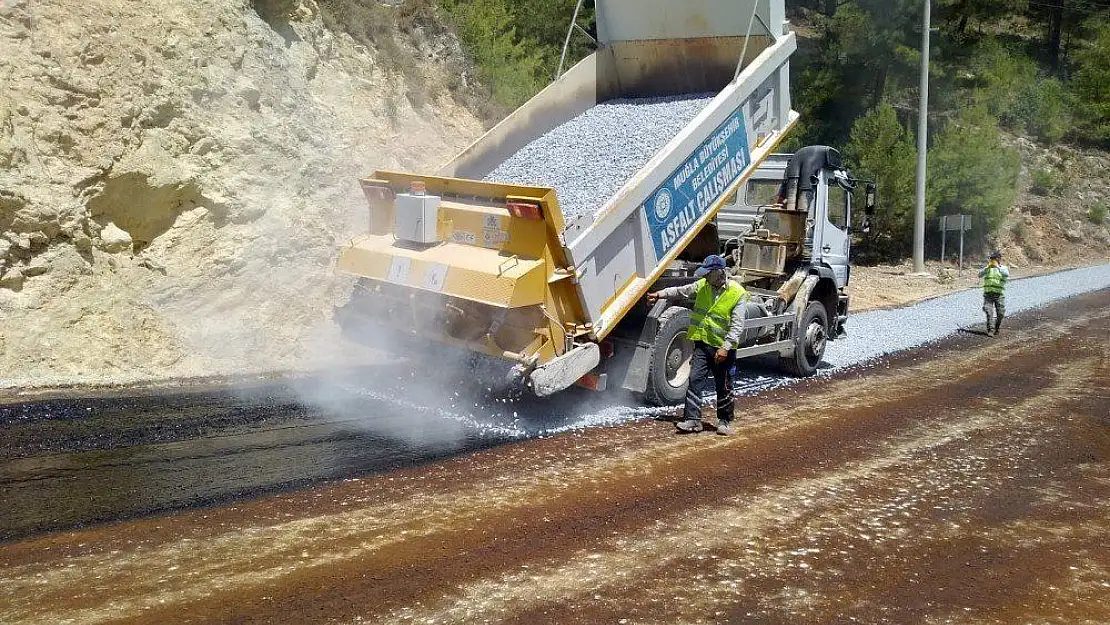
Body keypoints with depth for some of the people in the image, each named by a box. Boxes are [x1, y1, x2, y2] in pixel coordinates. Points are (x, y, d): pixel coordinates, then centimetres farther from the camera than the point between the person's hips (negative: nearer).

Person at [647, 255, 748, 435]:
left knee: (723, 387, 8)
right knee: (695, 379, -6)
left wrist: (725, 347, -22)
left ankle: (724, 421, 24)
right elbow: (680, 291, 16)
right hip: (702, 344, 4)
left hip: (722, 348, -4)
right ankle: (692, 419, -2)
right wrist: (660, 294, 7)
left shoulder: (737, 293, -12)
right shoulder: (702, 285, 3)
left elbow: (737, 325, -15)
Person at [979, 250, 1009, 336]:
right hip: (988, 293, 0)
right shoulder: (987, 268, 10)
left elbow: (1006, 274, -18)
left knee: (1000, 313, 4)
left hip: (999, 294, 0)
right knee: (989, 312, -9)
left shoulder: (1004, 268, 4)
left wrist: (997, 267, -25)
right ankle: (990, 330, -9)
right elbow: (980, 274, -4)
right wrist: (987, 267, -19)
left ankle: (996, 329, 23)